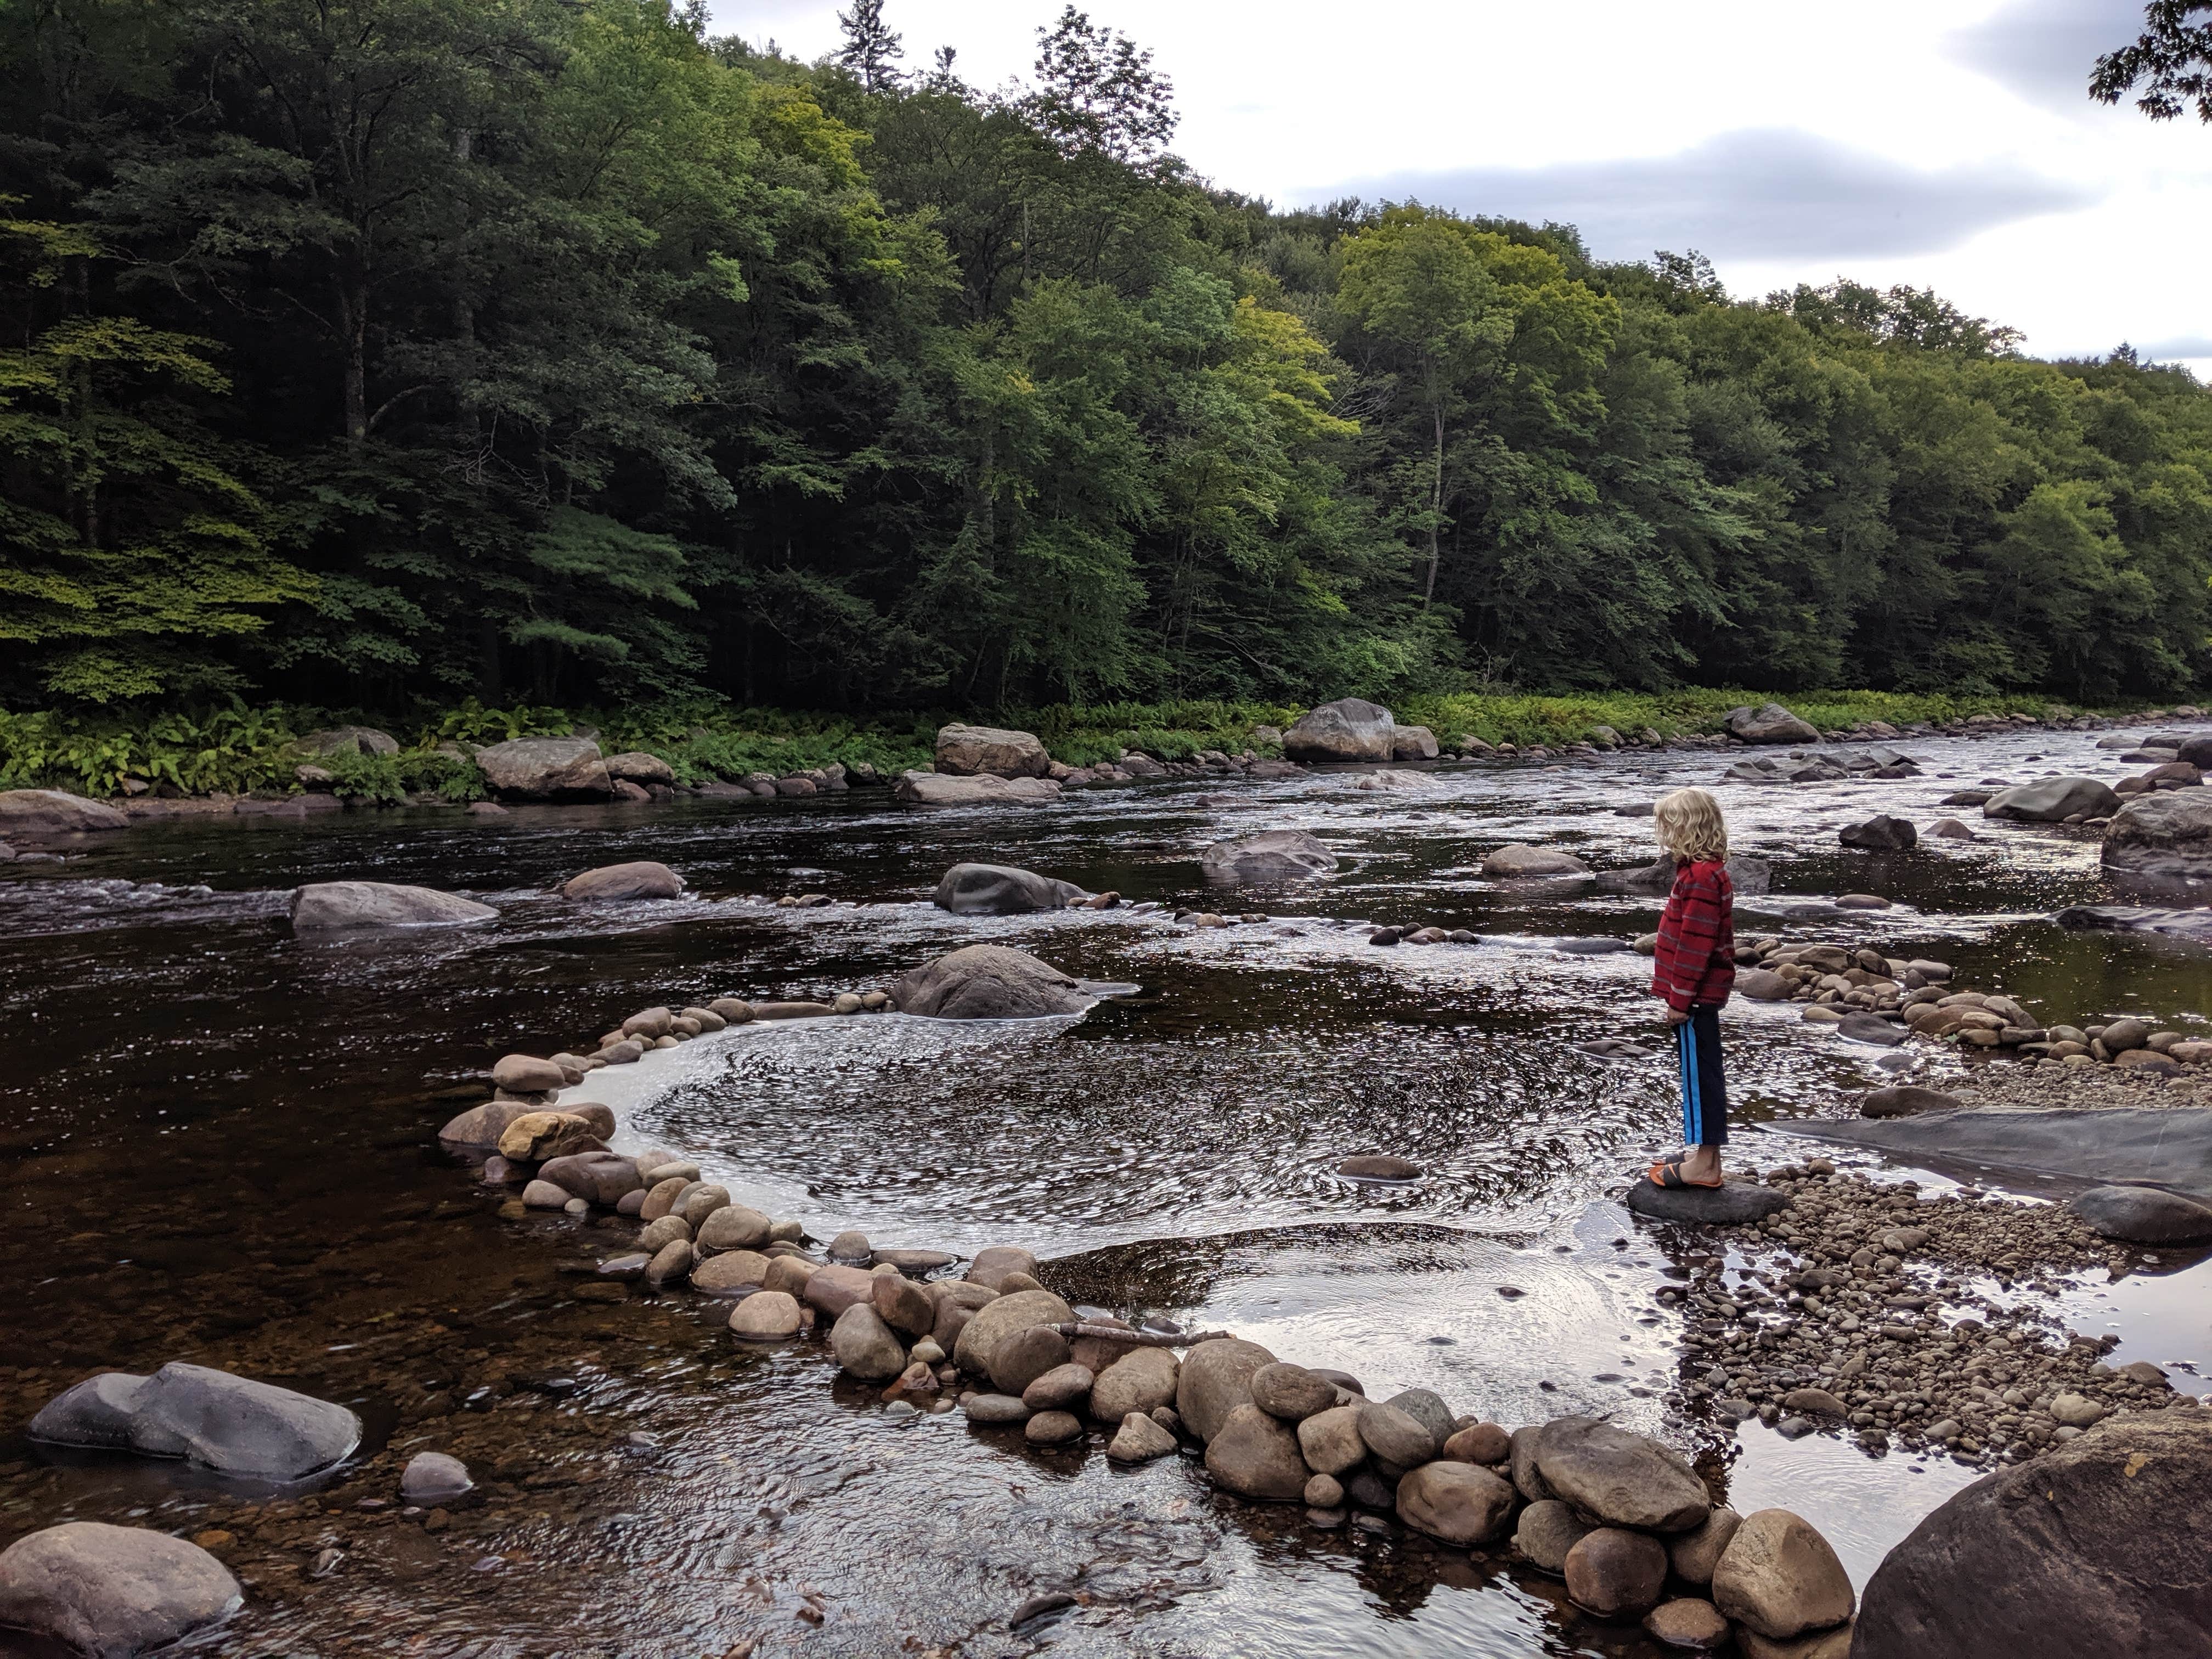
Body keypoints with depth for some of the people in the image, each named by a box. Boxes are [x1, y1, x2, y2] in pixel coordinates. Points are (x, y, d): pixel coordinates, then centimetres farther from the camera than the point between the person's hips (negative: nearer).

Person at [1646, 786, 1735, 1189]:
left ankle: (1704, 1164, 4)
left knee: (1699, 1073, -3)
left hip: (1696, 996, -10)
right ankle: (1702, 1152, 27)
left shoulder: (1701, 877, -22)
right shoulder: (1705, 870, 12)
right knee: (1700, 1071, 17)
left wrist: (1680, 997, -19)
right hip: (1702, 993, 10)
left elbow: (1696, 943, -23)